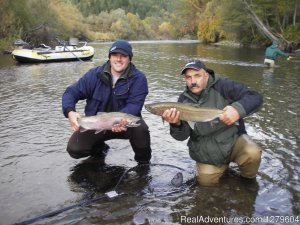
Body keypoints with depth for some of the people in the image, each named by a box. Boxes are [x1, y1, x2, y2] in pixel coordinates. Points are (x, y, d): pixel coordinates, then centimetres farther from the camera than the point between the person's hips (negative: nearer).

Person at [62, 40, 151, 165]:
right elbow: (71, 92, -8)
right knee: (74, 149, -16)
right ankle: (99, 148, 20)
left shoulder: (138, 78, -12)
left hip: (125, 122, -2)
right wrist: (70, 112, -30)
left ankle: (143, 160, -2)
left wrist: (121, 118, -45)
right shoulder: (95, 74, -6)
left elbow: (134, 104, -23)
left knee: (140, 128, -34)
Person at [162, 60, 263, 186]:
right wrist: (176, 124, -33)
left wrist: (238, 108, -44)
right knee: (206, 181, -7)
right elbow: (182, 136, -10)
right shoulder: (184, 100, -6)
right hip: (206, 151, 3)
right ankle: (223, 165, 26)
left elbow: (255, 98, -23)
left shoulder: (221, 86, -16)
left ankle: (248, 180, 7)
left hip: (232, 139, -3)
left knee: (252, 153, -28)